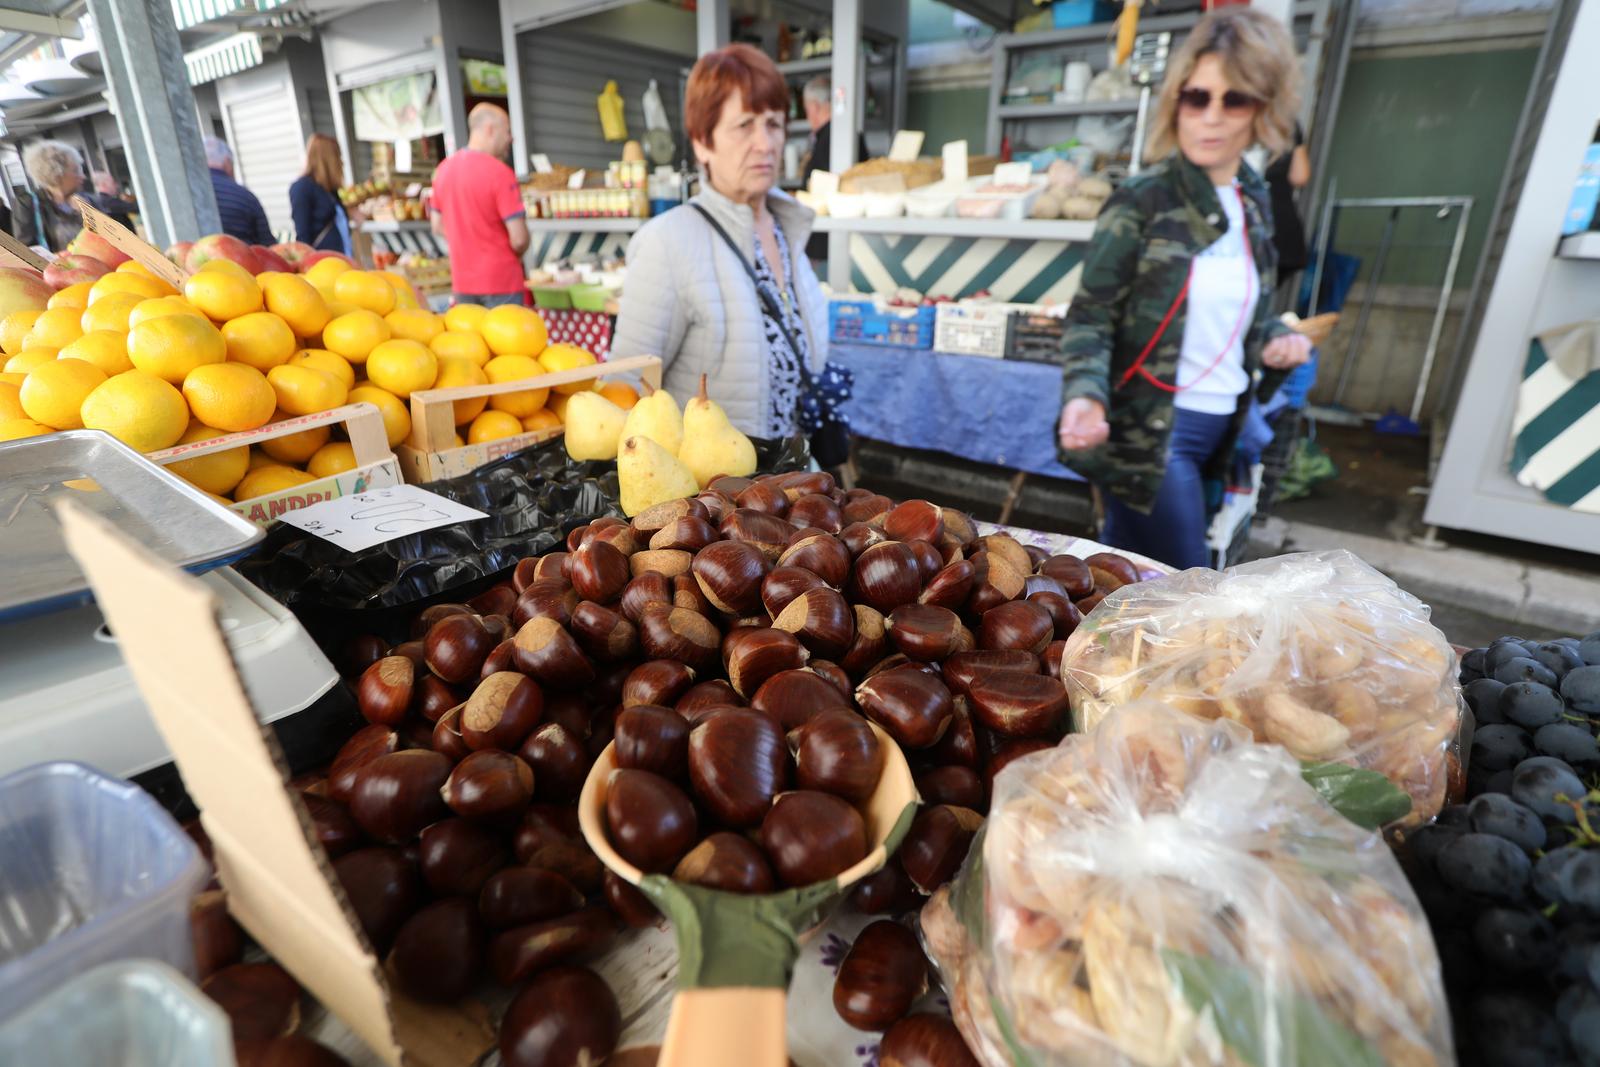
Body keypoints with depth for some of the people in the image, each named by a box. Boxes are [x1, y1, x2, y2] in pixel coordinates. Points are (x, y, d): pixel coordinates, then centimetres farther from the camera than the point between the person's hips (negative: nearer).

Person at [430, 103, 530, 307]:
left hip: (462, 283, 7)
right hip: (501, 282, -7)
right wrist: (517, 253, 2)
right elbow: (519, 239, -19)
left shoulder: (443, 169, 7)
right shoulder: (500, 173, -16)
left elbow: (438, 227, 15)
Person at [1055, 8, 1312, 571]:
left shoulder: (1254, 201, 9)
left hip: (1219, 425, 7)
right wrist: (1086, 395, -31)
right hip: (1148, 432, -6)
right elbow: (1090, 318, -13)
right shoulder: (1143, 199, -11)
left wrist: (1274, 337, 0)